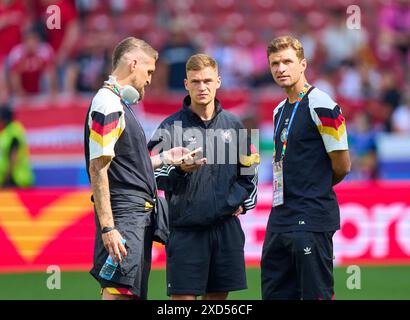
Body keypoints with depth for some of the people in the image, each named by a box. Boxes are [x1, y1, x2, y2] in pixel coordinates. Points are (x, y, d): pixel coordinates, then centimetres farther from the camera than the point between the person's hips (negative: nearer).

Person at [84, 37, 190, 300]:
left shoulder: (121, 104, 19)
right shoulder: (108, 105, -12)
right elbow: (98, 169, -18)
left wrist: (163, 158, 24)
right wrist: (108, 228, -23)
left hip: (139, 213, 11)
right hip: (123, 213, -11)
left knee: (133, 293, 8)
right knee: (117, 293, -16)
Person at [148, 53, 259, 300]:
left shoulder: (233, 124, 10)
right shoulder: (172, 127, -2)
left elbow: (250, 168, 23)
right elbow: (154, 175, -5)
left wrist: (243, 200, 13)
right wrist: (179, 169, -23)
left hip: (226, 227, 4)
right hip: (185, 227, -4)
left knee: (218, 295, 7)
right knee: (183, 296, -7)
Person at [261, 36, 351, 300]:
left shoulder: (320, 105, -10)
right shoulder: (280, 110, 16)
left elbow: (342, 166, -7)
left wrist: (318, 188, 7)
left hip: (311, 221, -9)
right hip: (280, 220, 9)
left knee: (316, 294, -6)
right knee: (275, 293, 10)